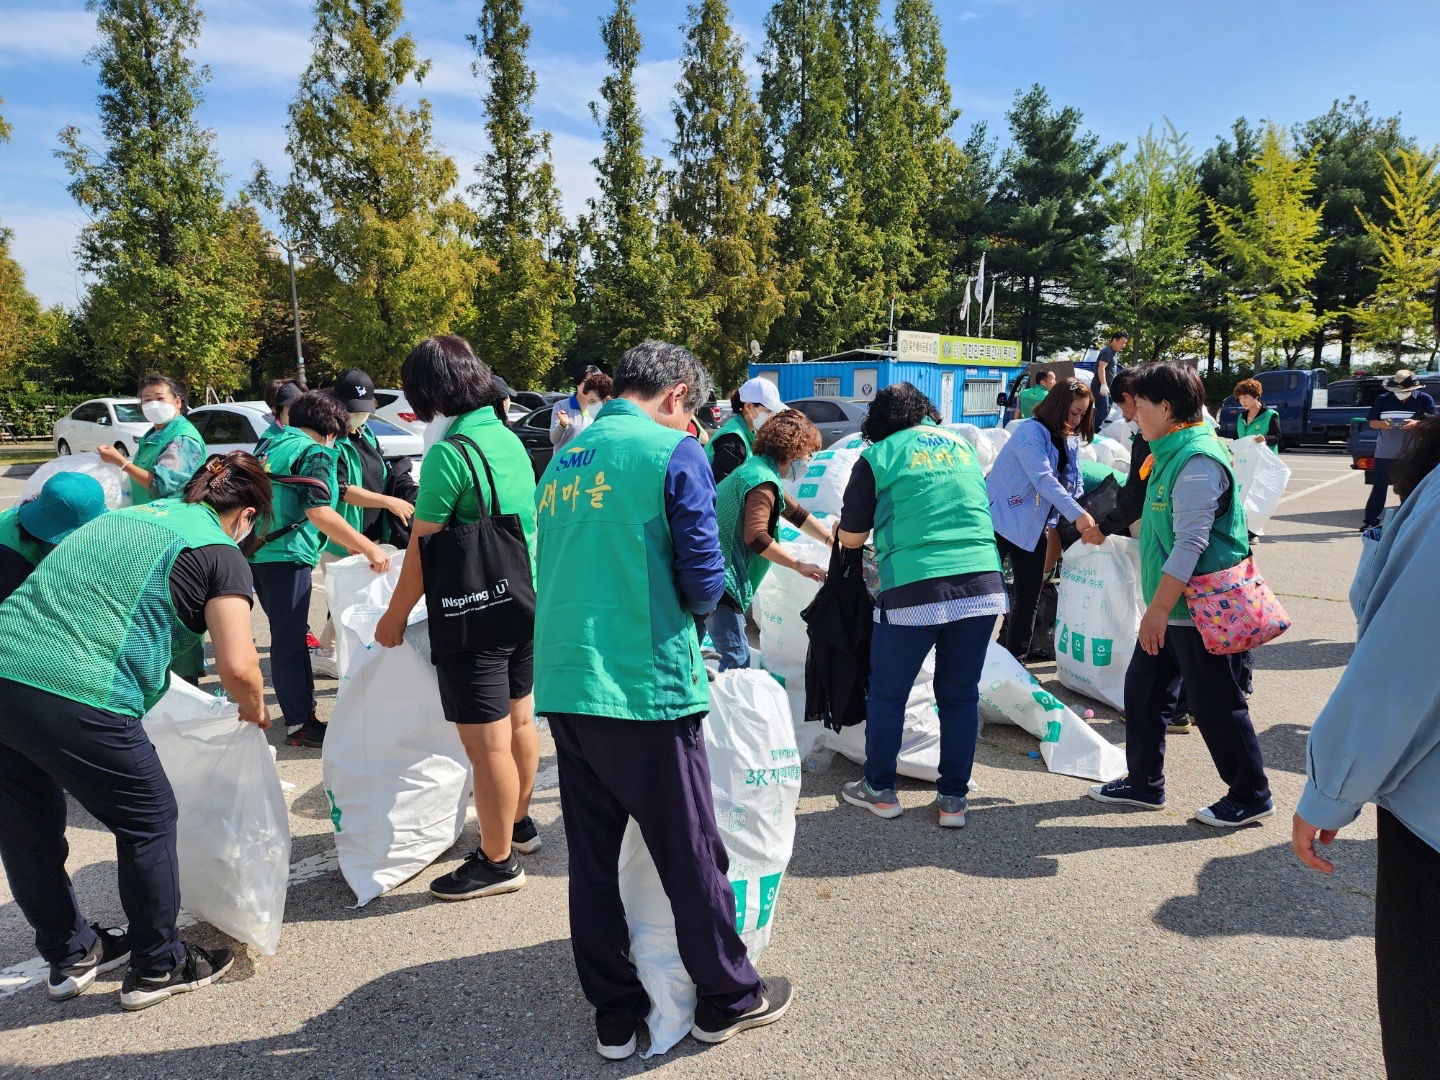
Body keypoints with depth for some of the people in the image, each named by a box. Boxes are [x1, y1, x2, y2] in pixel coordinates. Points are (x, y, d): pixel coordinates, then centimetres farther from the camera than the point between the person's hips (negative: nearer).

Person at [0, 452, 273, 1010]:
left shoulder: (125, 515, 21)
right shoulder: (220, 553, 0)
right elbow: (237, 667, -9)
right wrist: (255, 708, 13)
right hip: (75, 699, -8)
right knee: (149, 821, 13)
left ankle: (72, 954, 43)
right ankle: (158, 967, 28)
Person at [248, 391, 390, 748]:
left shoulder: (269, 444, 16)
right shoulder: (315, 453, -10)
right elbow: (319, 513, -22)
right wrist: (368, 547, -22)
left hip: (257, 551, 9)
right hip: (286, 556, -9)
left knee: (289, 636, 18)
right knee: (290, 642, -2)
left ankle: (301, 708, 30)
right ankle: (300, 725, 5)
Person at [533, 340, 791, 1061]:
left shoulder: (564, 460, 14)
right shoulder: (675, 453, -8)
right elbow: (703, 582, -10)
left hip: (562, 686, 7)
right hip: (643, 685, -7)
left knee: (591, 858, 15)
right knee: (691, 853, 10)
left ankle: (614, 1013, 30)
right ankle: (727, 998, 28)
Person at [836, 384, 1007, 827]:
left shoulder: (877, 457, 2)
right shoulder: (962, 446, 17)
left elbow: (851, 537, 5)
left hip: (915, 593, -4)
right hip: (983, 587, 5)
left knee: (887, 695, 13)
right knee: (961, 695, 15)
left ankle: (879, 790, 26)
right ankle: (953, 799, 23)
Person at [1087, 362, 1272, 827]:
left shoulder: (1197, 461, -20)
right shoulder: (1173, 453, 11)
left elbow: (1191, 542, -25)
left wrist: (1159, 609, -25)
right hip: (1171, 605, 10)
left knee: (1216, 705, 3)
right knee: (1142, 687, 15)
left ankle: (1251, 796, 21)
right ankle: (1144, 782, 27)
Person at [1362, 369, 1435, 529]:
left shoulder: (1425, 399, 1)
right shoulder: (1383, 399, 4)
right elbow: (1372, 422, 7)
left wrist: (1417, 423, -21)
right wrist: (1381, 424, -16)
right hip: (1385, 452, 1)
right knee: (1379, 487, 3)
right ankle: (1371, 520, 9)